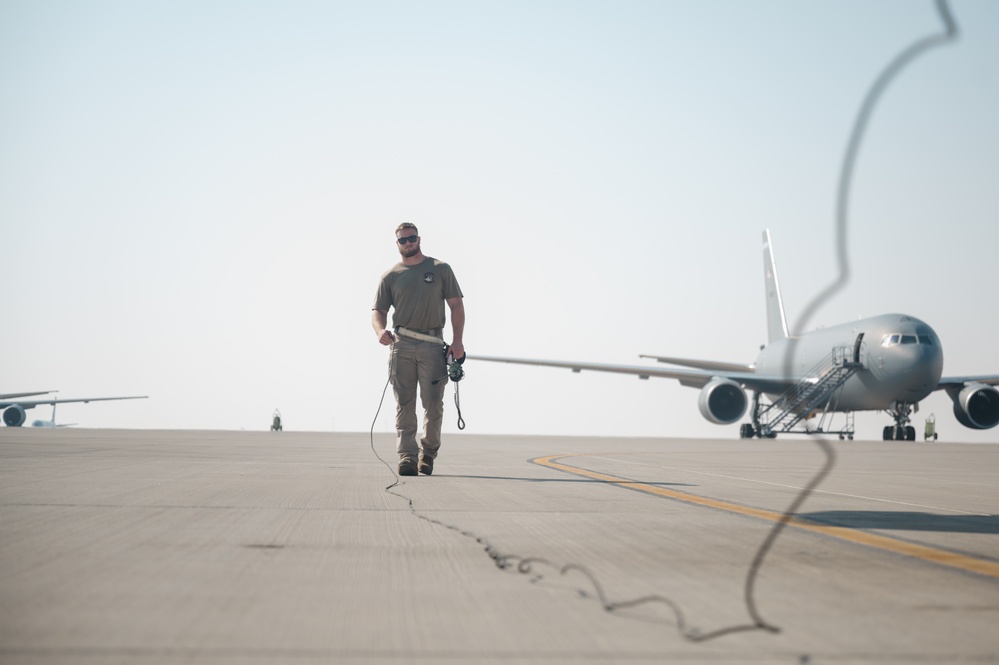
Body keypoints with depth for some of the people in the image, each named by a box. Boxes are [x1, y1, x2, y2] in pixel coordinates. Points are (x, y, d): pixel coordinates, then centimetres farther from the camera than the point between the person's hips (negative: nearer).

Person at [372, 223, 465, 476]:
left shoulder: (440, 269, 11)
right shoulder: (390, 276, 13)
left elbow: (456, 305, 8)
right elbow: (378, 310, 9)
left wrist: (457, 340, -3)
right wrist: (380, 330, -14)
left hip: (432, 345, -1)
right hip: (401, 344, 1)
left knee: (433, 404, -3)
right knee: (405, 405, -4)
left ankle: (429, 452, 16)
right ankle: (407, 457, -8)